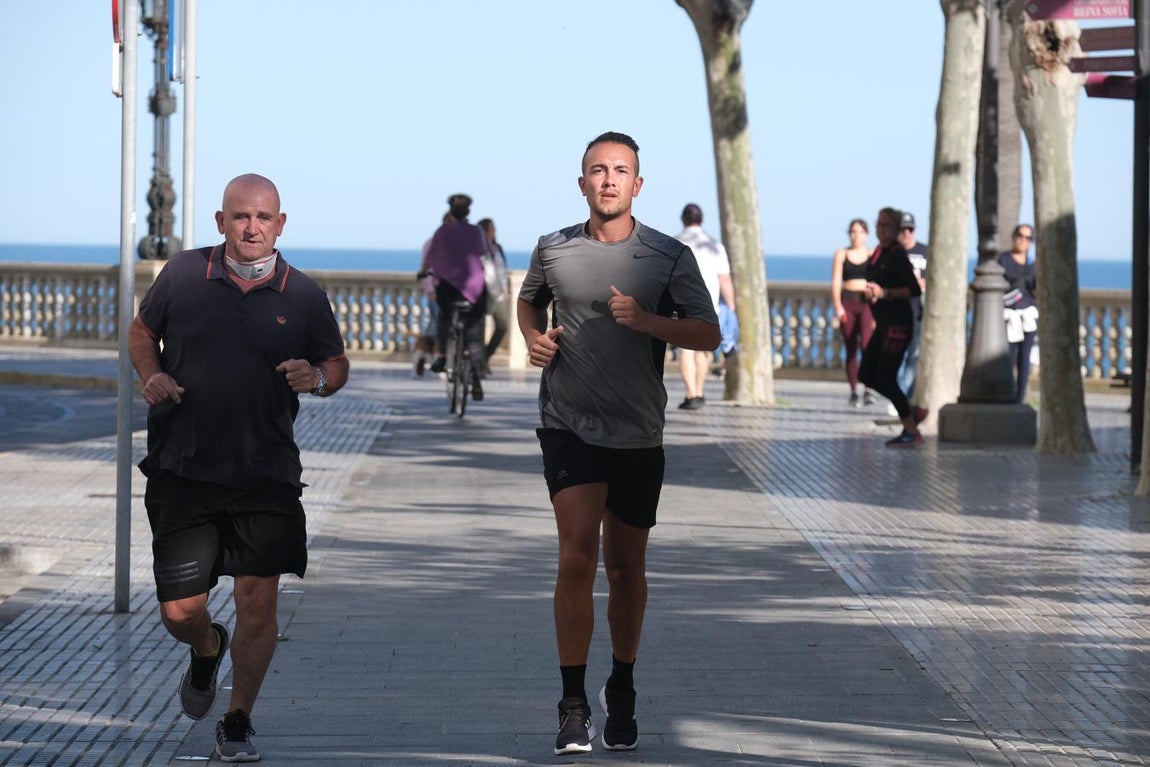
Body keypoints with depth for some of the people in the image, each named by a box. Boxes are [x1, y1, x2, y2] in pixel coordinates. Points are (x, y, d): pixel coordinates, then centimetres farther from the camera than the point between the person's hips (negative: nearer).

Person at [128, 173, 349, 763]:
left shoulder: (303, 296, 1)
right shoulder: (183, 275, 0)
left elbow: (337, 365, 12)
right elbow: (142, 332, 16)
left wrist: (316, 377, -10)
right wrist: (152, 375, -4)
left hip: (265, 474, 0)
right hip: (182, 471, 0)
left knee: (258, 597, -6)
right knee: (179, 611, 2)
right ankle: (207, 650, 40)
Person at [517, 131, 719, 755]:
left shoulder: (669, 257, -2)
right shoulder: (553, 250, 3)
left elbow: (708, 334, -4)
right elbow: (528, 300, 23)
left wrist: (645, 320, -20)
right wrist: (533, 337, 2)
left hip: (638, 433, 1)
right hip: (569, 424, -1)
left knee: (626, 567, 10)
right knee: (577, 557, -14)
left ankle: (622, 692, 30)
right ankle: (573, 706, -10)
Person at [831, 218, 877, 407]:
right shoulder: (841, 254, 9)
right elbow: (836, 282, 4)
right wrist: (837, 306, -8)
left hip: (867, 302, -1)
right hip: (847, 303, 1)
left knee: (867, 344, -19)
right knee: (850, 349, 3)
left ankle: (868, 389, -17)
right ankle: (854, 393, 10)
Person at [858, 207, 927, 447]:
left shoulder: (897, 254, -14)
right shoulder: (878, 253, 12)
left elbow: (914, 289, -20)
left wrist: (884, 292, -23)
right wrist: (871, 292, 9)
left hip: (898, 323, -9)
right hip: (884, 323, 9)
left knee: (886, 378, -8)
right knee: (867, 375, 10)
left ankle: (912, 433, 0)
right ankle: (912, 412, 20)